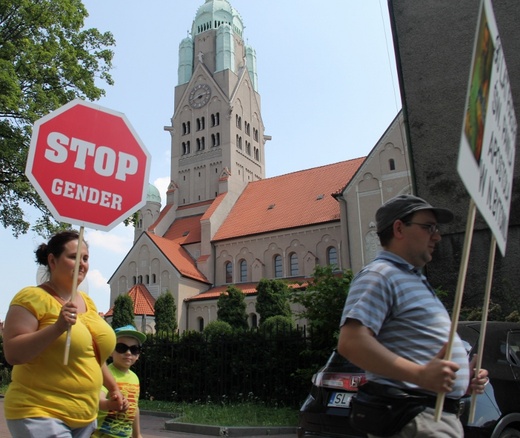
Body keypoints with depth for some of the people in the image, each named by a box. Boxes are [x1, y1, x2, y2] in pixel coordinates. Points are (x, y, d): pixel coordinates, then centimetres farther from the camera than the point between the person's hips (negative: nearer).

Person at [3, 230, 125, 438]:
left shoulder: (87, 301, 9)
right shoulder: (33, 297, -11)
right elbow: (12, 354, -17)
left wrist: (113, 387, 22)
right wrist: (57, 327, -27)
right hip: (39, 414, -6)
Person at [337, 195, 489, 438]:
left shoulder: (414, 279, 20)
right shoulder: (380, 274, -13)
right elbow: (351, 342, -27)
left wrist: (462, 373, 14)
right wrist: (419, 374, -30)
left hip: (442, 415, 10)